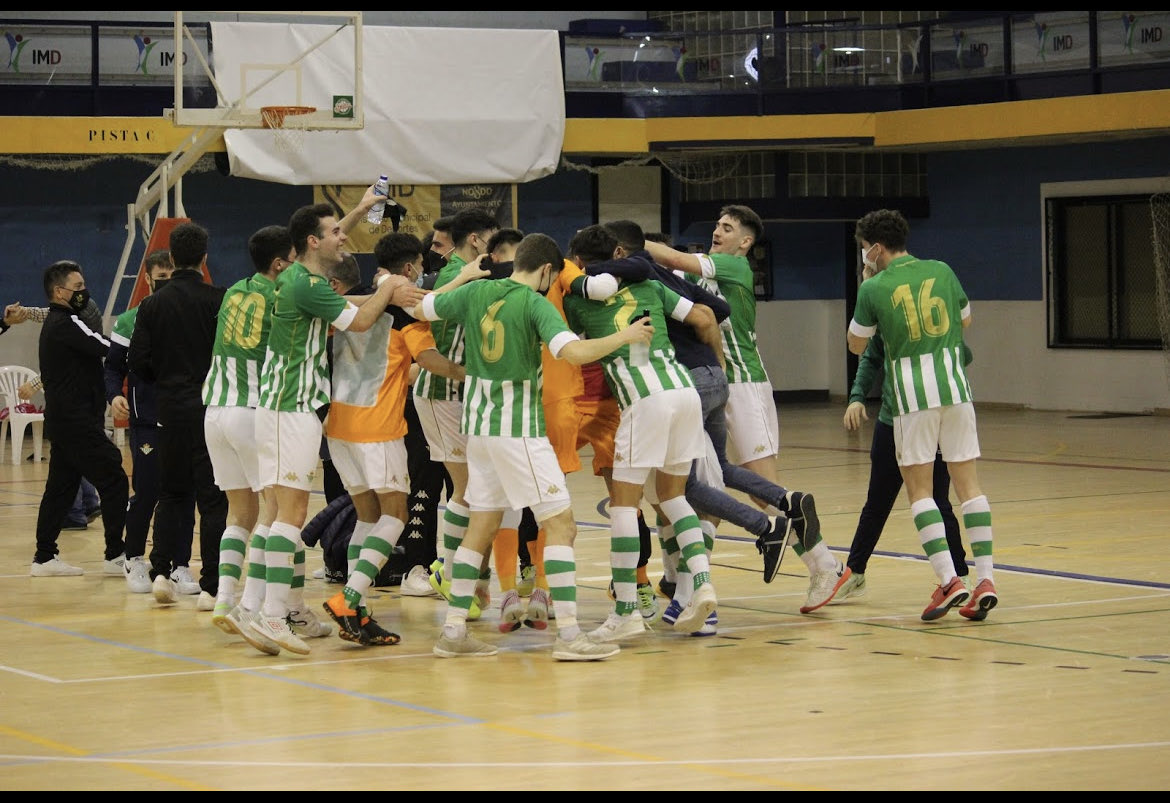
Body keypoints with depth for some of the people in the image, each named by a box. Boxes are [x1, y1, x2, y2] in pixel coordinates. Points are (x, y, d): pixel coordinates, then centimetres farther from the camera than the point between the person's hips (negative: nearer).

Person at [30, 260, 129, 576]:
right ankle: (116, 555, -5)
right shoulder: (66, 324, -14)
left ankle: (44, 556, 14)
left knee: (61, 487, 12)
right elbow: (108, 348, -23)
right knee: (113, 480, -7)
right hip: (77, 422, -10)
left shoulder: (55, 323, 18)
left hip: (63, 419, 10)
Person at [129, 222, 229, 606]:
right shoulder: (219, 300, -9)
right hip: (213, 410, -3)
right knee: (213, 497, 0)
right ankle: (211, 586, -3)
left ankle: (161, 571, 8)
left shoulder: (152, 305, 0)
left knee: (171, 493, 18)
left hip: (171, 410, 3)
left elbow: (138, 361, -2)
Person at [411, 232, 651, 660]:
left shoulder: (476, 291, 5)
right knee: (560, 523, -5)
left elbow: (418, 309, 17)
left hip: (479, 423, 7)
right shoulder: (535, 303, -12)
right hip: (520, 427, -7)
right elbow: (573, 351, -26)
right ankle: (568, 633, -12)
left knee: (481, 526, 14)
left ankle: (453, 630, 13)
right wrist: (622, 336, -13)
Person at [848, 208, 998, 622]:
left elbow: (856, 345, 10)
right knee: (967, 482, 6)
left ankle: (949, 579, -11)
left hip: (912, 390, -3)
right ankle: (985, 578, 0)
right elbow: (965, 320, 22)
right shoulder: (942, 271, 7)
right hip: (954, 383, 4)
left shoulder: (874, 288, -4)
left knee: (919, 488, 2)